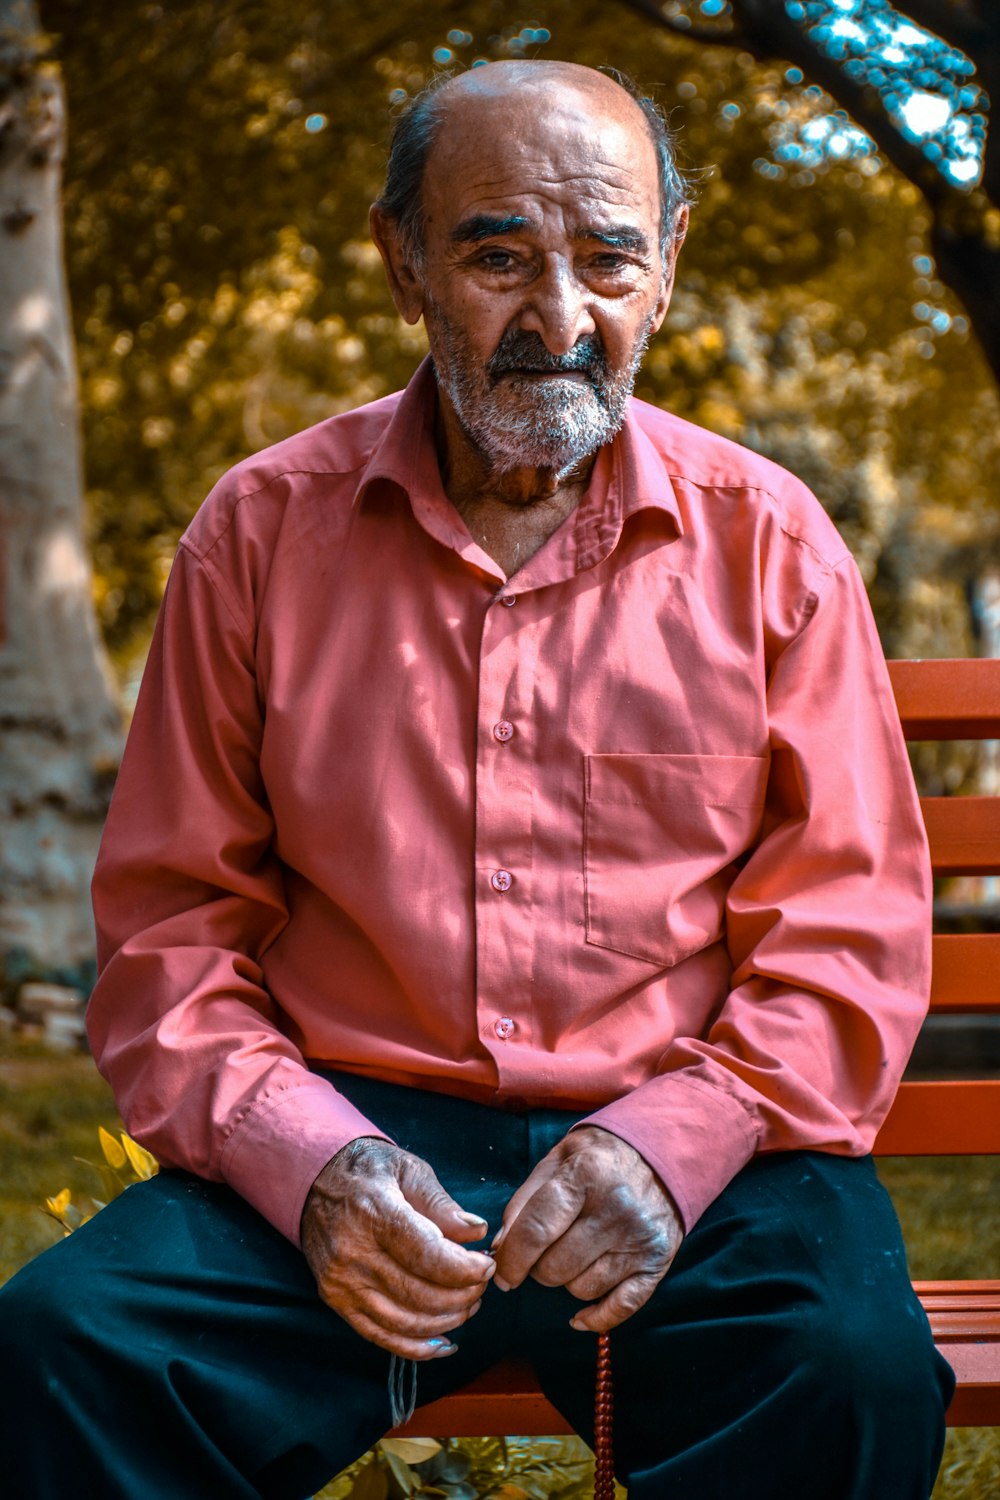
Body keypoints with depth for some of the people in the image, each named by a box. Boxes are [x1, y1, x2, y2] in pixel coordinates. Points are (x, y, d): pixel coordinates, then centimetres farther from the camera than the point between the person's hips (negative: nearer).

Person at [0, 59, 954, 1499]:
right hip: (359, 1136, 1)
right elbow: (168, 928, 6)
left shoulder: (768, 544, 6)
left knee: (852, 1371, -31)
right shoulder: (260, 532, 6)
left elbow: (849, 937, 4)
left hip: (694, 1153, 0)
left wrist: (672, 1142, -14)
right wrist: (306, 1160, -12)